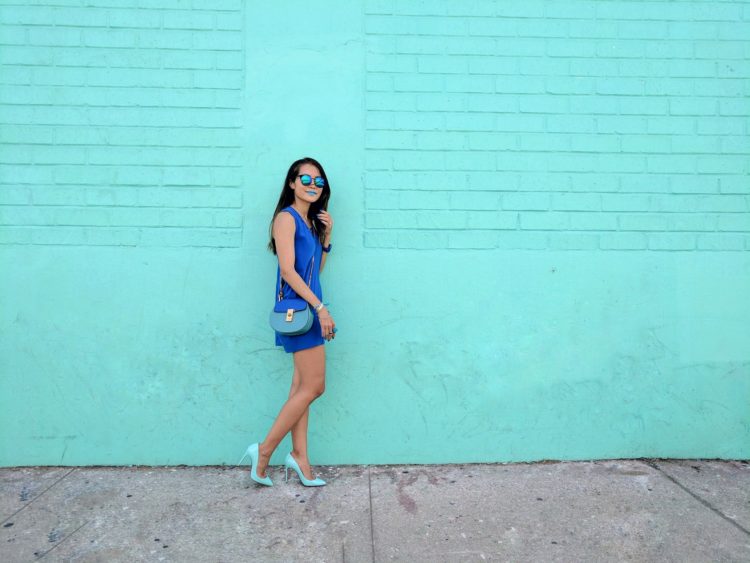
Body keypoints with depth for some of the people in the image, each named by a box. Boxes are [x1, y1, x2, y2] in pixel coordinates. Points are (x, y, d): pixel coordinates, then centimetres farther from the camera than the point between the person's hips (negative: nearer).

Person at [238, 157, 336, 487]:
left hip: (310, 309, 9)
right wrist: (321, 307, -19)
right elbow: (288, 270, -17)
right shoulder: (286, 217, -8)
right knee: (313, 387, -5)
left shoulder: (311, 221, 18)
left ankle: (299, 456, 19)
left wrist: (326, 237, 8)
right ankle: (264, 450, 6)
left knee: (302, 387, 10)